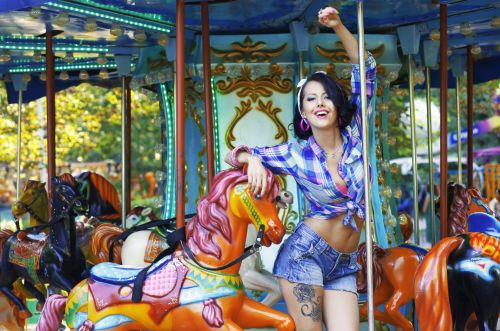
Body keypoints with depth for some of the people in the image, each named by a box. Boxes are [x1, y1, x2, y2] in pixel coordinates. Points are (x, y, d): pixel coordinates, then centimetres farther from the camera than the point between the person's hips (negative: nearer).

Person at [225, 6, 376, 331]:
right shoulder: (294, 154, -4)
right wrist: (253, 159, -16)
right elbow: (234, 155, 6)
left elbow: (365, 69, 1)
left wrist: (338, 26, -5)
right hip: (305, 254, -3)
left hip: (345, 266, 3)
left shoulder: (356, 137, 1)